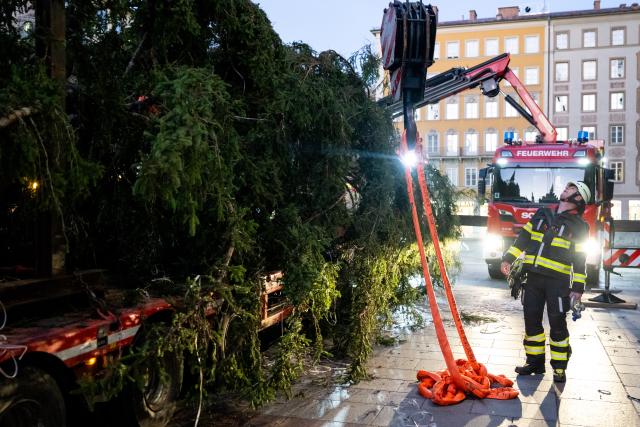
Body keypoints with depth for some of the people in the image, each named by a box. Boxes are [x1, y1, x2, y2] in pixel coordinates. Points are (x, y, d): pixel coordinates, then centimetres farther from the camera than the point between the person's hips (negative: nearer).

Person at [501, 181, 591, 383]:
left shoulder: (579, 226, 3)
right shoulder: (543, 214, 15)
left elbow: (580, 259, -1)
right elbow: (524, 236, 14)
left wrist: (578, 286, -6)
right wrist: (509, 258, 5)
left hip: (558, 281, -4)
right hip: (533, 277, 5)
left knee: (557, 323, -2)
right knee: (531, 320, 8)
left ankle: (559, 368, 11)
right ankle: (535, 362, 20)